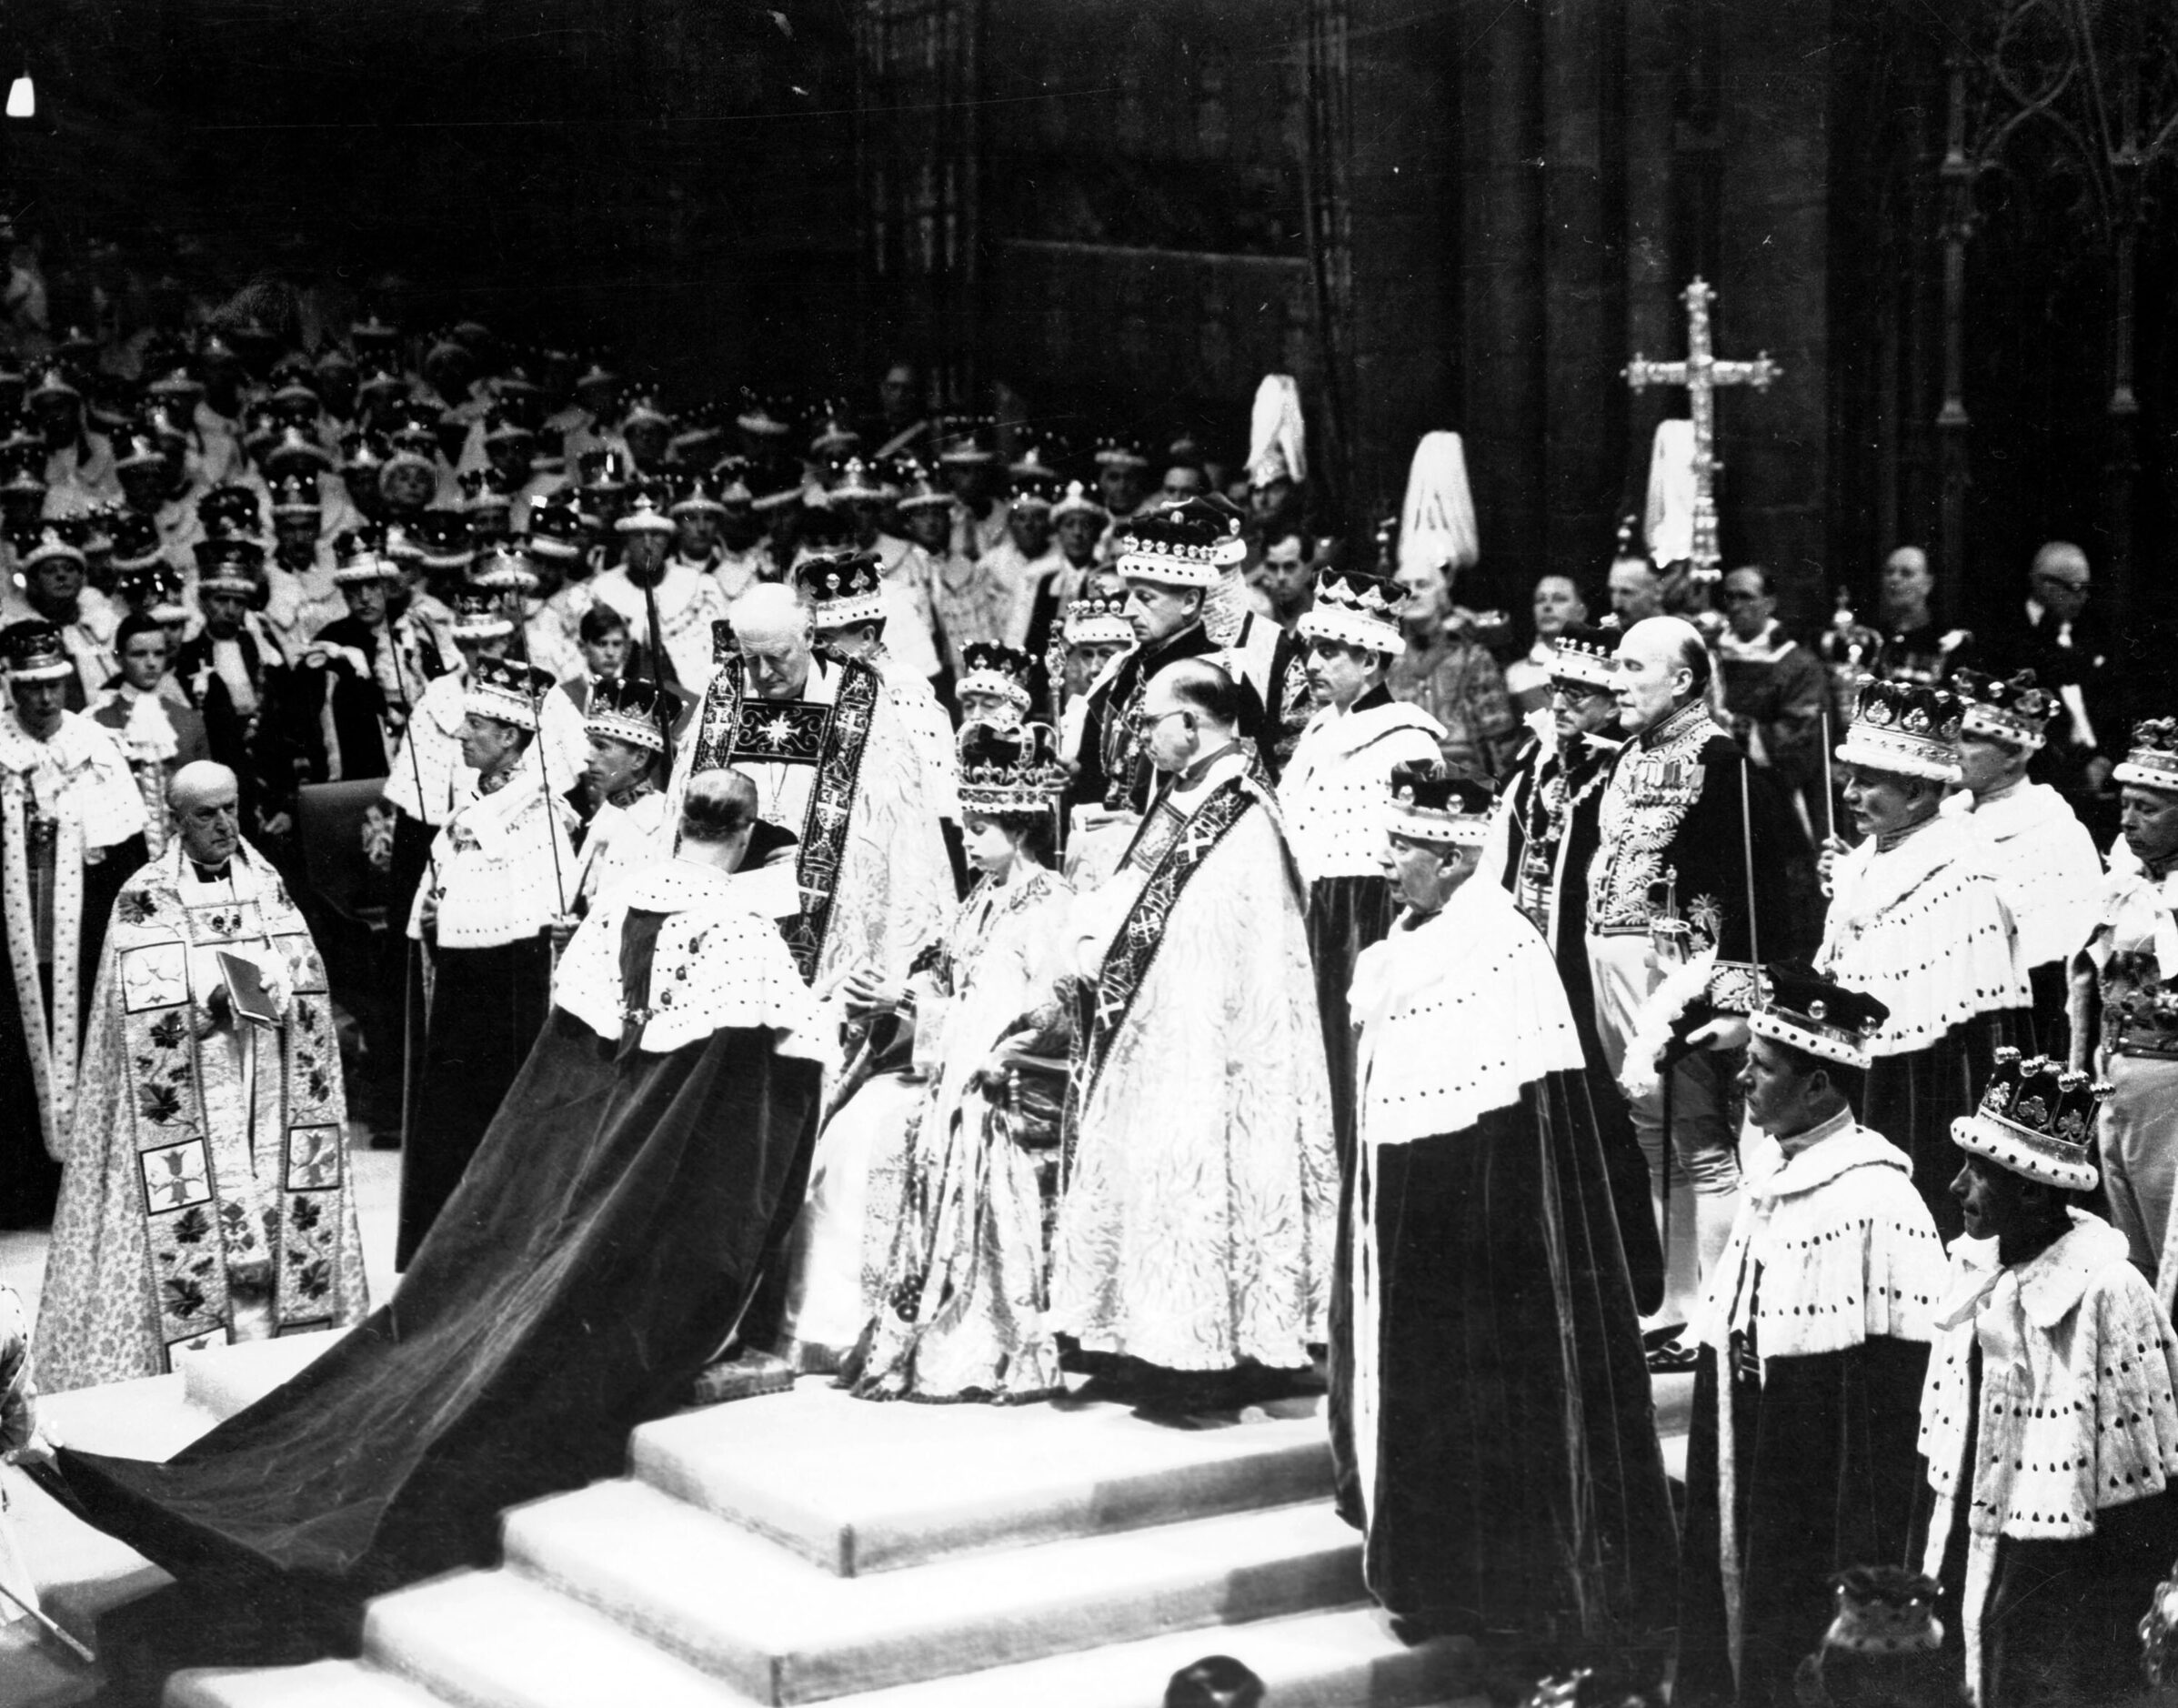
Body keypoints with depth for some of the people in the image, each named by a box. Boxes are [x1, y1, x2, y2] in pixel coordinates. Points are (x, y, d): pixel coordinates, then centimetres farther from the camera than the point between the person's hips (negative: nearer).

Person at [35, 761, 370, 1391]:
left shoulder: (266, 884, 12)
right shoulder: (144, 898, 0)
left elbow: (305, 971, 7)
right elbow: (140, 998, -8)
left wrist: (265, 984, -14)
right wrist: (211, 995, -21)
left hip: (268, 1077, 4)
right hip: (191, 1081, -4)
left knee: (276, 1199, 0)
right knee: (202, 1214, -9)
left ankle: (267, 1349, 4)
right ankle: (205, 1356, -6)